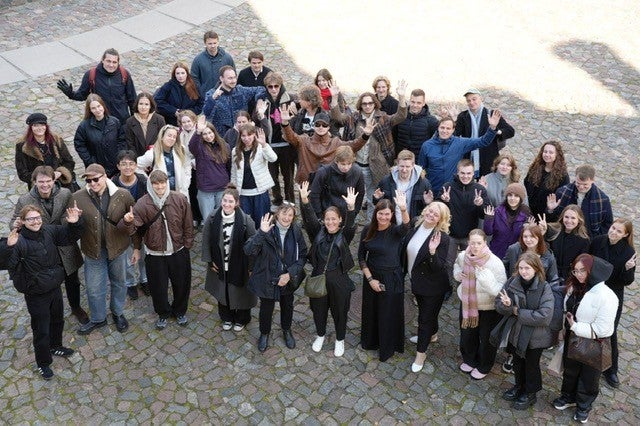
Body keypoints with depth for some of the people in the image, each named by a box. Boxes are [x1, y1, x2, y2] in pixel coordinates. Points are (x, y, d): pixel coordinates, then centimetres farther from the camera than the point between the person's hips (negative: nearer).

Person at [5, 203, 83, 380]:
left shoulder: (49, 231, -9)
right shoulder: (19, 242, -24)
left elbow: (70, 237, 5)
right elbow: (10, 266, -34)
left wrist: (75, 224, -13)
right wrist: (10, 248, -50)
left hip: (55, 287, 6)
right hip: (36, 294, -6)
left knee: (57, 320, 27)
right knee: (41, 329, 10)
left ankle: (55, 346, 53)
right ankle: (43, 363, 32)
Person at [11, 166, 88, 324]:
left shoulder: (66, 194, -14)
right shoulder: (24, 201, -15)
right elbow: (14, 222, -3)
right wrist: (16, 225, -27)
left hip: (66, 250, 1)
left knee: (72, 282, 21)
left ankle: (76, 308, 48)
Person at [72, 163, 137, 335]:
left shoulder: (123, 195, -14)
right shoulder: (77, 197, -14)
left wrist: (137, 247, -1)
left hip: (118, 248, 0)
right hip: (93, 250, 0)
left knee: (119, 283, 21)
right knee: (94, 288, 15)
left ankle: (118, 313, 47)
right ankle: (98, 319, 41)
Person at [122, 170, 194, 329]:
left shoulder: (180, 199, -13)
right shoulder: (143, 204, -15)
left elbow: (188, 225, -3)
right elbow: (132, 228, -21)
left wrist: (187, 245, -1)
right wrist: (127, 221, -43)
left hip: (178, 251, 1)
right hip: (155, 254, -1)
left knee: (181, 284, 17)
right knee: (159, 287, 14)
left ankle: (180, 311, 45)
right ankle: (163, 313, 42)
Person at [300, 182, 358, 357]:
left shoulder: (344, 234, -7)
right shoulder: (318, 231, -2)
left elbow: (350, 224, -27)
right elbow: (309, 218, -16)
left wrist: (351, 208, -46)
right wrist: (304, 200, -34)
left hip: (339, 281, -2)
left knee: (339, 311, 14)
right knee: (318, 310, 19)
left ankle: (340, 340, 38)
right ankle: (320, 335, 45)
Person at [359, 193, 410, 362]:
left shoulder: (395, 231, -18)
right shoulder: (368, 231, -7)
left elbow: (405, 227, -42)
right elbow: (361, 256, -1)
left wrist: (404, 210, -62)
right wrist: (370, 278, -9)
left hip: (391, 279, -4)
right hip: (371, 276, 4)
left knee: (389, 314, 10)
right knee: (371, 310, 21)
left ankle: (387, 348, 33)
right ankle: (370, 340, 47)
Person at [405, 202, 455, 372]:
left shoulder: (442, 238, -25)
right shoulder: (416, 227, -6)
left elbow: (441, 268, -28)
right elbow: (406, 251, 9)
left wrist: (433, 251, -42)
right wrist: (406, 271, 8)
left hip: (432, 286, -6)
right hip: (416, 281, 6)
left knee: (425, 317, 7)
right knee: (426, 311, 28)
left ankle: (421, 353, 25)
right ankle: (432, 335, 54)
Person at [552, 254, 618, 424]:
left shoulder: (606, 296, -28)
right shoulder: (574, 288, -4)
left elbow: (602, 329, -27)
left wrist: (575, 327, -22)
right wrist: (565, 329, 11)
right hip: (572, 339, 6)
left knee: (588, 377, 17)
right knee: (570, 370, 25)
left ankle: (584, 406, 39)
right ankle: (568, 397, 48)